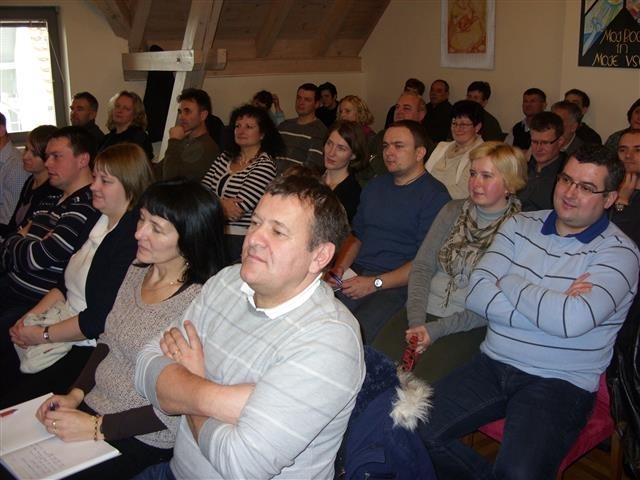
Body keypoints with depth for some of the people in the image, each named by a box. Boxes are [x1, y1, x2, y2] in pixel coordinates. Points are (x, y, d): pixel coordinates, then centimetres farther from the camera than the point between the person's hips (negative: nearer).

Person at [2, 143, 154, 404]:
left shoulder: (133, 238, -20)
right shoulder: (98, 221, 10)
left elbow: (99, 319, -21)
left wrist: (43, 335, -12)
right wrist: (32, 315, 3)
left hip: (90, 349, -8)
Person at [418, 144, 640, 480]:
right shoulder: (520, 226, 8)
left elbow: (572, 321, -23)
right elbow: (476, 296, -3)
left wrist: (509, 283, -8)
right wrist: (547, 306, -14)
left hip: (560, 383, -4)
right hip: (492, 364, 5)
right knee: (418, 430, -14)